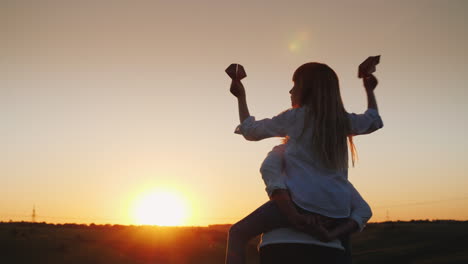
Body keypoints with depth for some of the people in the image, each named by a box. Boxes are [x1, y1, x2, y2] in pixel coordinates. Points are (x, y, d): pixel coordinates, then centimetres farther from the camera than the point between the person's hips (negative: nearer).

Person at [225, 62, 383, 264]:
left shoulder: (294, 117, 4)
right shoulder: (344, 121, 14)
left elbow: (249, 130, 14)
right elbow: (374, 121, 35)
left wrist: (241, 97, 26)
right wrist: (370, 90, 48)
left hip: (303, 203, -4)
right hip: (338, 212, 4)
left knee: (237, 233, 0)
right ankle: (332, 233, 8)